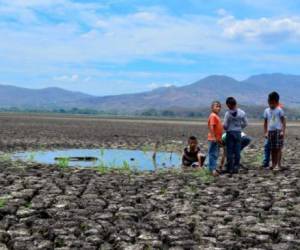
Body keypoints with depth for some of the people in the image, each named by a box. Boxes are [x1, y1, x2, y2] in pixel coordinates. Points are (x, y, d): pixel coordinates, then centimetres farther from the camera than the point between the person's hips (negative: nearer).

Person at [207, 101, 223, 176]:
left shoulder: (217, 116, 17)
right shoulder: (213, 116, -14)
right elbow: (211, 127, -22)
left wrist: (220, 139, 23)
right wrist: (213, 137, -28)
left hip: (217, 139, 10)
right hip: (213, 139, -10)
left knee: (216, 154, 14)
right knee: (213, 154, -8)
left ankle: (213, 168, 21)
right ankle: (212, 169, -8)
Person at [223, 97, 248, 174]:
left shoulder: (227, 114, -13)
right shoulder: (242, 113, -2)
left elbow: (225, 125, -12)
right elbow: (245, 123, 3)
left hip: (230, 133, -3)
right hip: (238, 133, 3)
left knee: (229, 151, 5)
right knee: (237, 151, 8)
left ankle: (230, 168, 6)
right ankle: (236, 168, 10)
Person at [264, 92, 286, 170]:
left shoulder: (279, 110, -1)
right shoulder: (266, 111, 10)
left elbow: (283, 121, -1)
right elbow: (265, 122, 14)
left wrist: (283, 131, -10)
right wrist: (266, 132, 8)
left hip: (278, 131, -3)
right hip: (270, 131, 4)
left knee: (278, 148, -7)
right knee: (272, 149, 6)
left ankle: (279, 163, -4)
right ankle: (273, 164, 12)